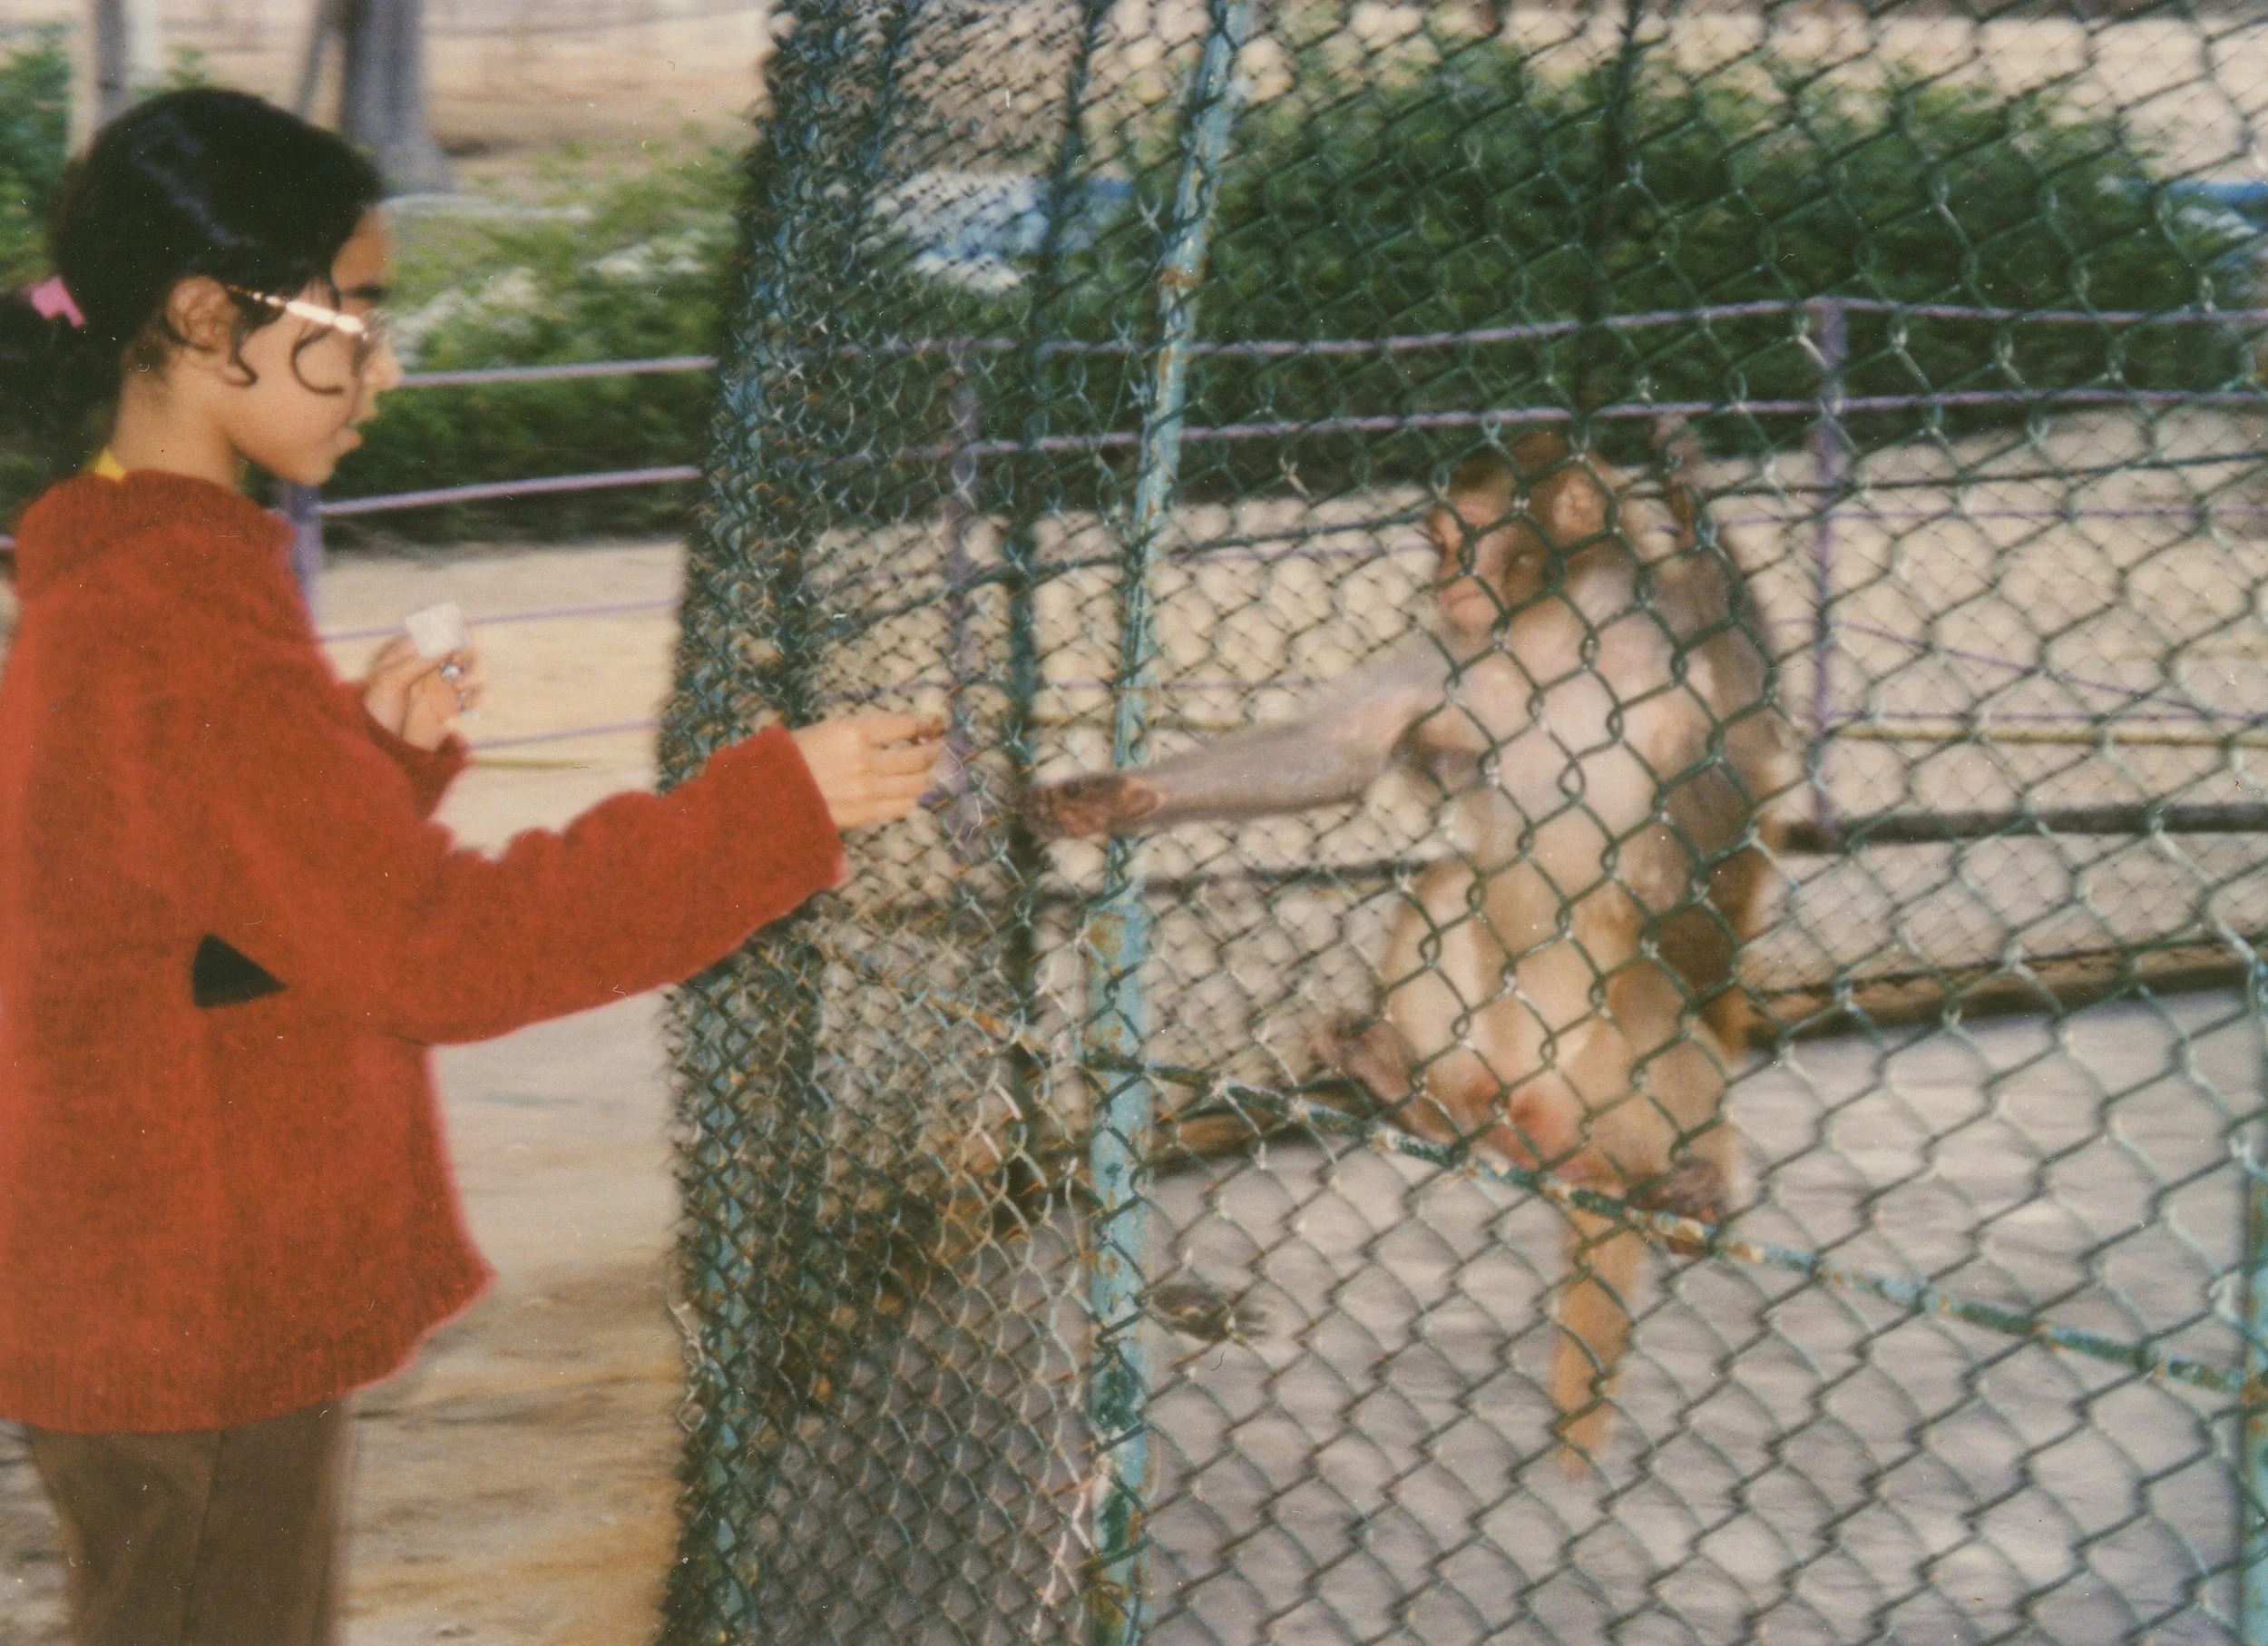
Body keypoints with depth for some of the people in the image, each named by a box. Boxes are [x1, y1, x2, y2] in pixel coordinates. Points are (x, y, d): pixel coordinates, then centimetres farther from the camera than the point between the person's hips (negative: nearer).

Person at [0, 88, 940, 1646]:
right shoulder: (179, 629, -23)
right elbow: (439, 945, -25)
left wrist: (378, 751, 1)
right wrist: (777, 806, -23)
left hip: (150, 1309, 10)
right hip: (199, 1341, -10)